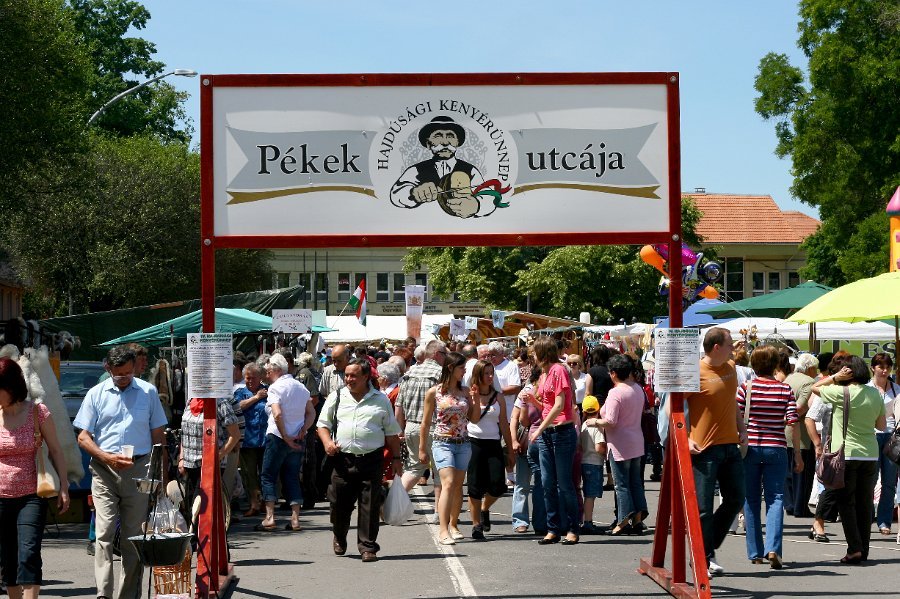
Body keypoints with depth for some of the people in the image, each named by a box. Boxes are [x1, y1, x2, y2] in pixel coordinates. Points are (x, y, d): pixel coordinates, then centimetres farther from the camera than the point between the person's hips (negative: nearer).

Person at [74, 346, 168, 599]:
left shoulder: (148, 392, 8)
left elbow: (158, 435, 12)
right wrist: (107, 457, -12)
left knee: (134, 535, 4)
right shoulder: (96, 394, 6)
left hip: (139, 469, 1)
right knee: (104, 532, -12)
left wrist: (160, 473, 6)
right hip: (104, 471, -1)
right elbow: (83, 437, 4)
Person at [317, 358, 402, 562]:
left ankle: (368, 547, 3)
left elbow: (391, 432, 12)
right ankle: (339, 538, 33)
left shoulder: (381, 400, 8)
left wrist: (396, 458, 9)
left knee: (370, 505, -4)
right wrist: (327, 442, -6)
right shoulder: (337, 397, 10)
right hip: (343, 459, 1)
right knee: (339, 503, 7)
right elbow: (322, 424, 14)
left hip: (371, 459, -1)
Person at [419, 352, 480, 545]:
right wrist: (422, 449, 3)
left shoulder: (464, 392, 9)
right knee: (448, 482, -18)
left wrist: (476, 399, 0)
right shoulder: (434, 392, -3)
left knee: (458, 485, 8)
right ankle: (443, 530, -22)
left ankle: (453, 525, 22)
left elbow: (474, 419, 13)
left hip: (463, 444, 5)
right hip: (443, 443, -5)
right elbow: (425, 422, 2)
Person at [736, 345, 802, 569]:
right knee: (775, 498, 1)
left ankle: (755, 553, 12)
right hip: (776, 449, 0)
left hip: (749, 447, 0)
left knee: (751, 500, 9)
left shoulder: (746, 388, -2)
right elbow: (793, 423, -3)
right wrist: (798, 454, 3)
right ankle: (773, 548, -18)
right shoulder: (785, 390, 0)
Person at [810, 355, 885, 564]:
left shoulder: (841, 393, -12)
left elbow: (815, 387, 4)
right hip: (870, 454, 5)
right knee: (865, 502, 10)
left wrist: (835, 377, -2)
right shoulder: (875, 394, 3)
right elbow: (882, 425, 11)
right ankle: (863, 550, 13)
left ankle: (854, 548, -8)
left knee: (846, 502, 2)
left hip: (846, 454, -4)